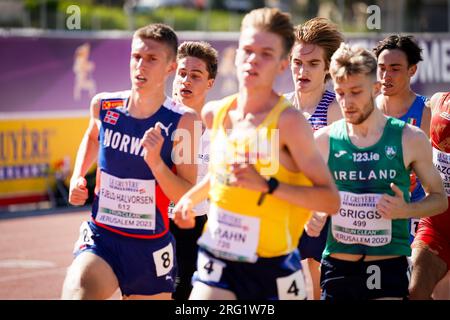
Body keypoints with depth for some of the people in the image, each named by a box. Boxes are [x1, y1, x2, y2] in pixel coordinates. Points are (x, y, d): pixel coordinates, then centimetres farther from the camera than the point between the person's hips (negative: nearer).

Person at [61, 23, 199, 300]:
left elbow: (189, 197, -11)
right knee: (78, 292, -30)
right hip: (101, 238, 1)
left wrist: (155, 162, -25)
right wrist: (77, 177, 11)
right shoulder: (103, 105, 0)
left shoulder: (183, 122, -10)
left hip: (151, 247, 0)